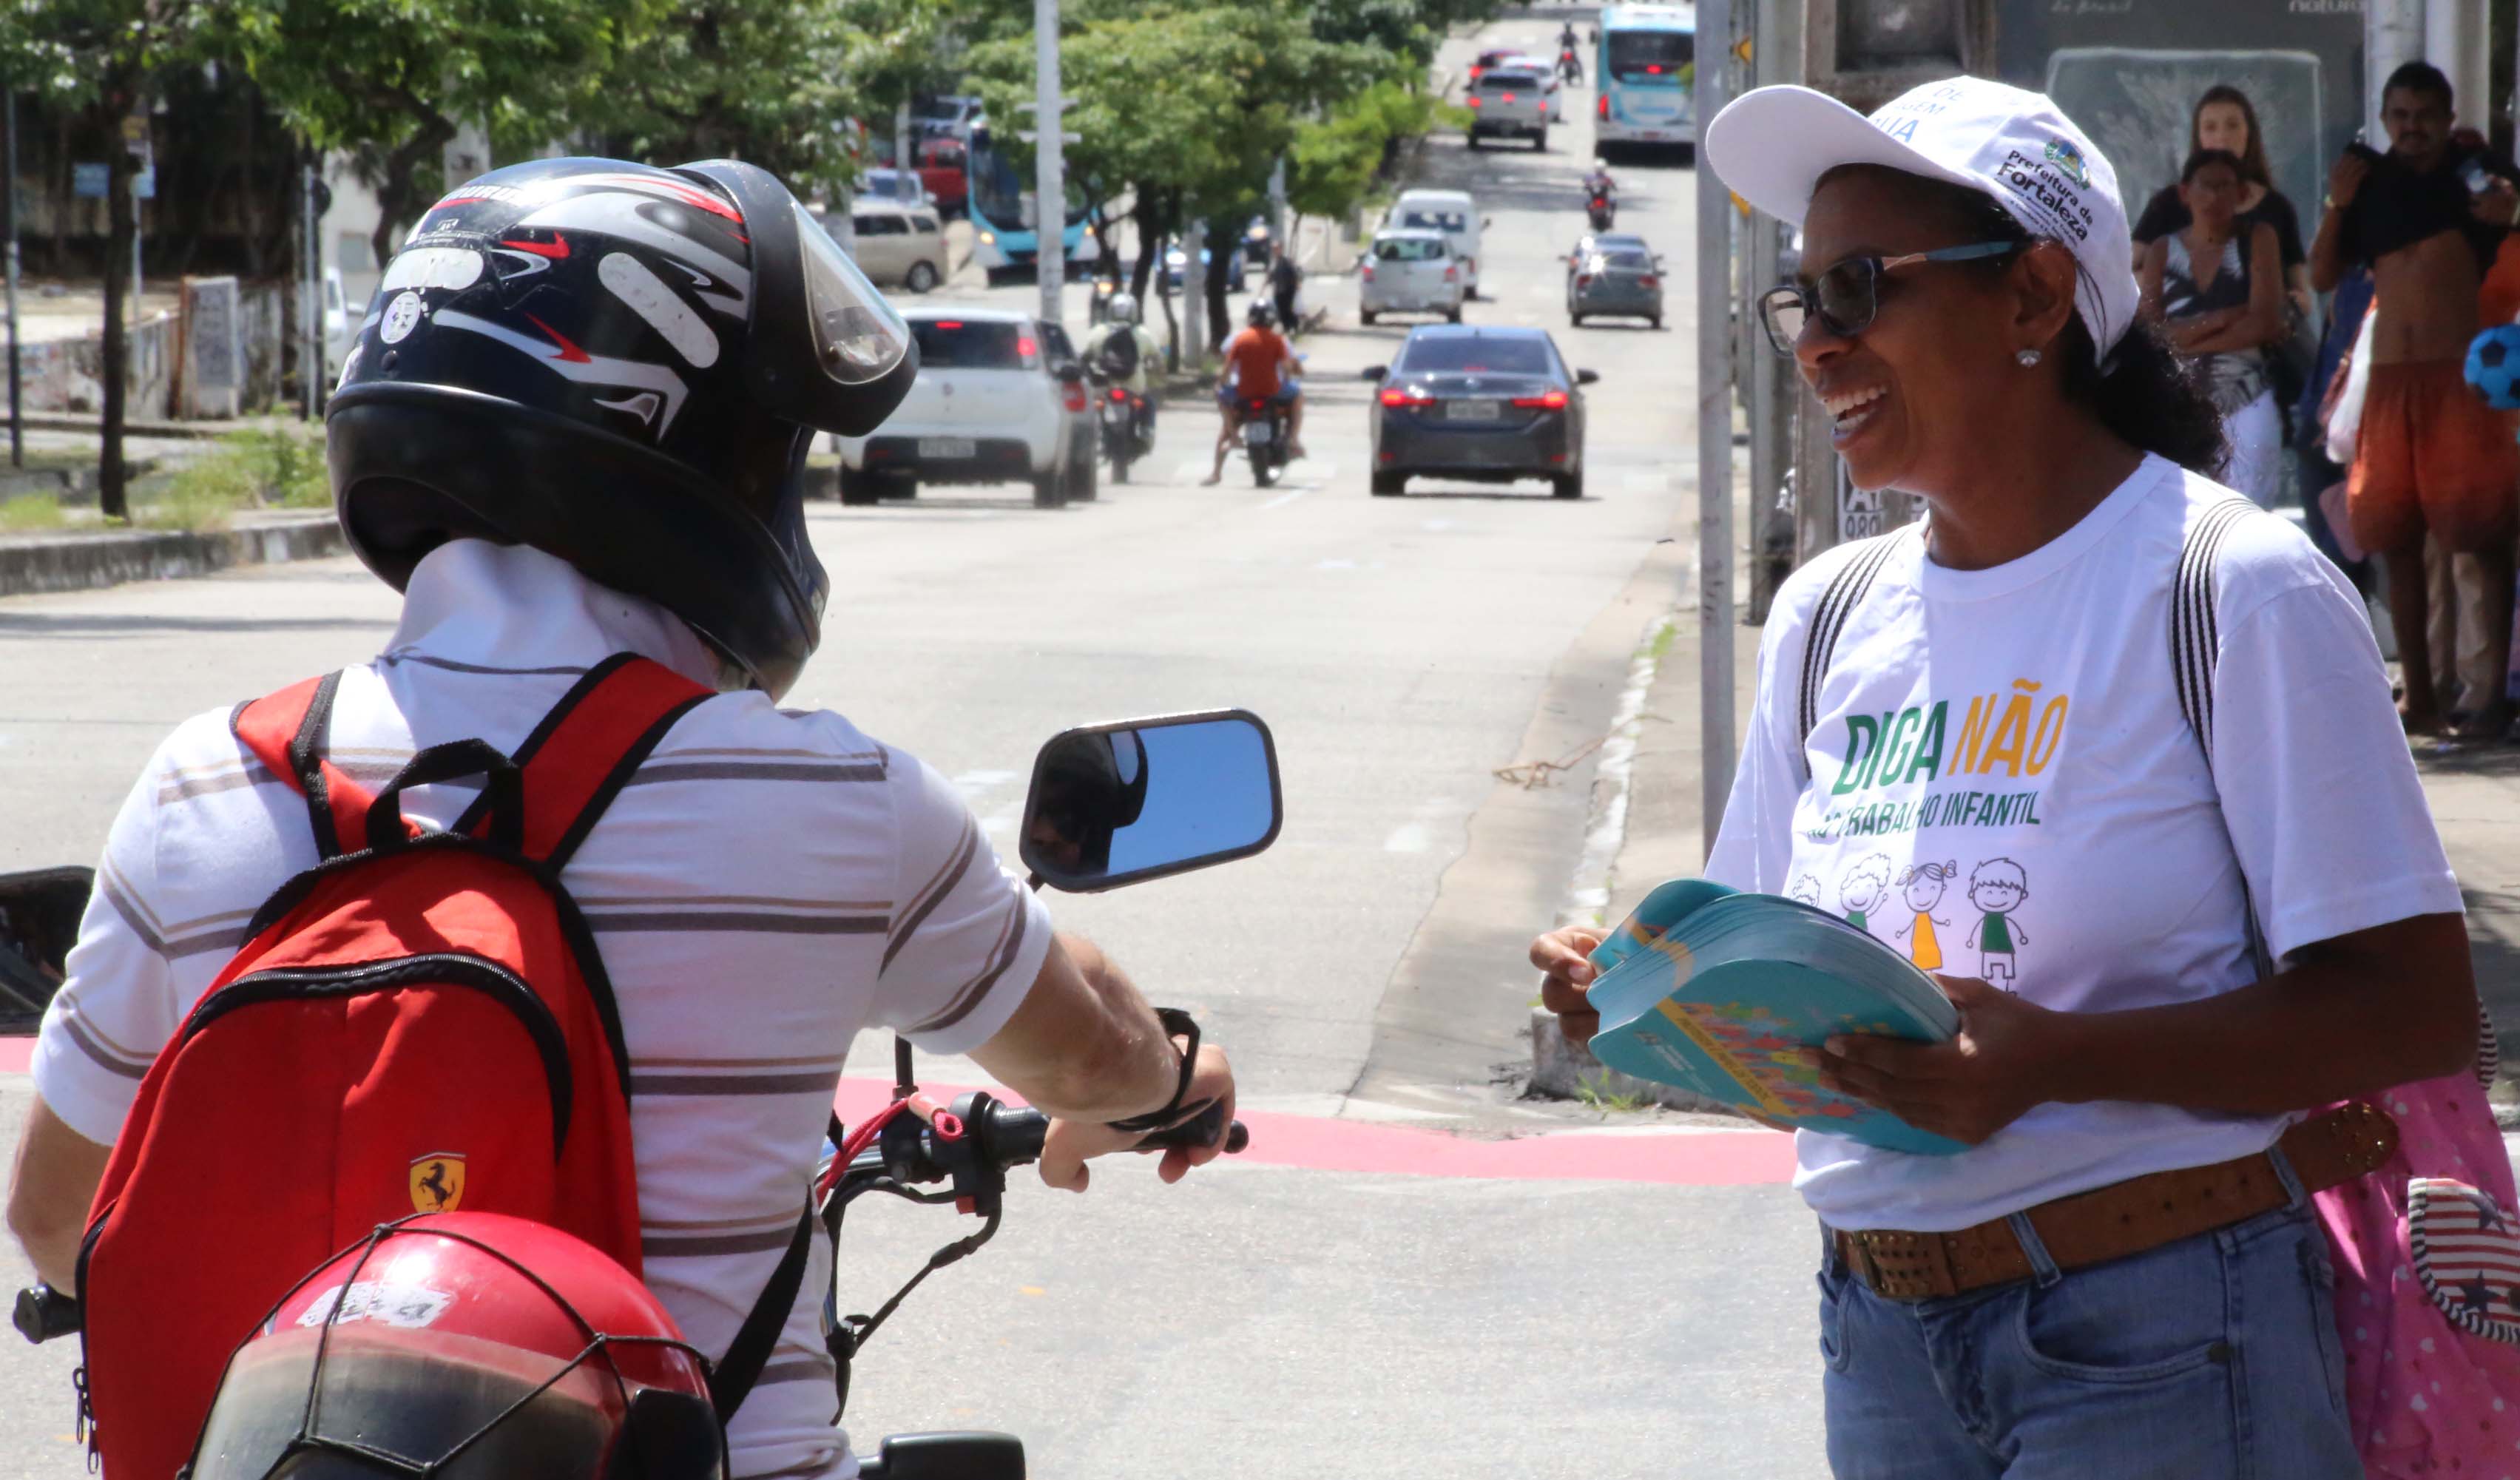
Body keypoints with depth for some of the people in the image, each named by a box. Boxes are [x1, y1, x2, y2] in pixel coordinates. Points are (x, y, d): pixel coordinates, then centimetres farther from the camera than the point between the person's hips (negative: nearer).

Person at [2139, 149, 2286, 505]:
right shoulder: (2162, 253, 9)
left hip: (2249, 402, -2)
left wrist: (2190, 337, -6)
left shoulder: (2258, 239, 4)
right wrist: (2225, 318, -9)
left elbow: (2266, 323, -6)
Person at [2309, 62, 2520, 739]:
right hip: (2389, 376, 5)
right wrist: (2338, 202, -1)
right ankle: (2419, 696, 11)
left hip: (2461, 373, -4)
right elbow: (2322, 276, 12)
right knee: (2394, 538, 5)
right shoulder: (2371, 182, 11)